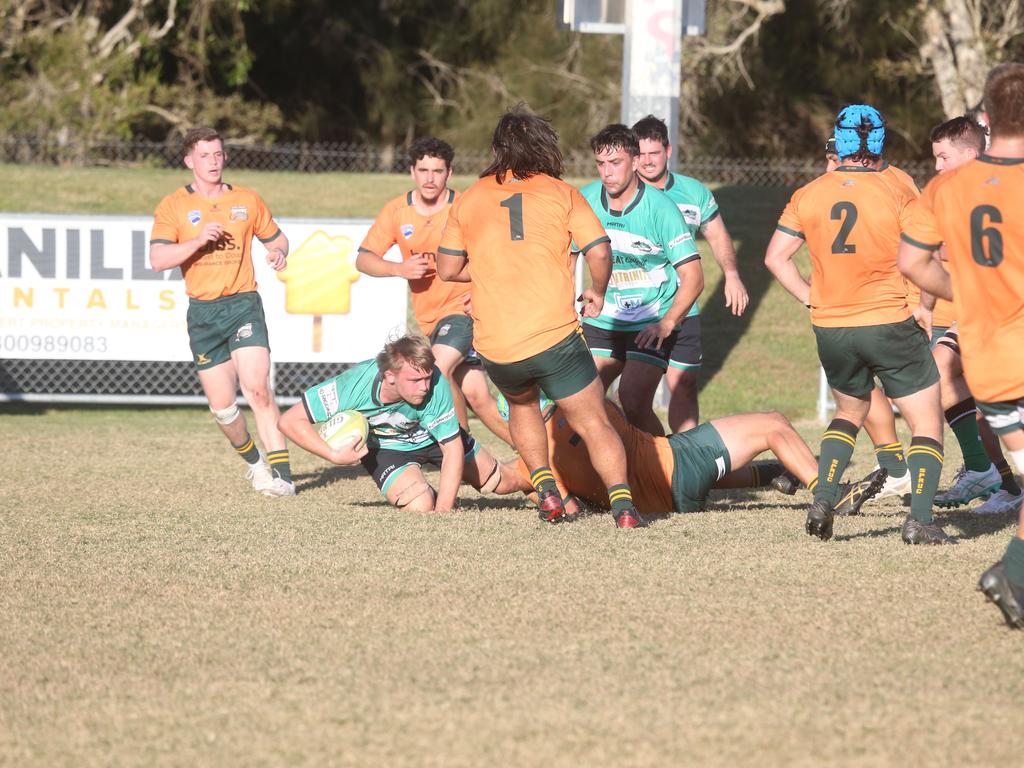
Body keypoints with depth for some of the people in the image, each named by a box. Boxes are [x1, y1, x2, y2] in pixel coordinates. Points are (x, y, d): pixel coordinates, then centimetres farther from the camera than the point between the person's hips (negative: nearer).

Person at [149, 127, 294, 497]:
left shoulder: (247, 200, 9)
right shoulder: (173, 206, 2)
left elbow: (276, 237, 21)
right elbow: (158, 259, -8)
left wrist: (279, 253, -2)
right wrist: (199, 240, -20)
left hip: (244, 304, -1)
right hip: (203, 311, 1)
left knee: (256, 387, -19)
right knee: (221, 404, 3)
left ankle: (280, 473, -19)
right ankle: (254, 461, 29)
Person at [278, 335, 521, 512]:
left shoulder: (435, 385, -38)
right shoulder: (353, 386, -39)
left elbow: (453, 449, -31)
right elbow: (289, 421, -32)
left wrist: (442, 512, -37)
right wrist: (334, 456, -42)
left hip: (432, 435, 1)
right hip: (385, 446, -1)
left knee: (501, 483, 12)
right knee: (419, 506, -24)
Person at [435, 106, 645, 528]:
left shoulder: (469, 199, 9)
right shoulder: (562, 193, 3)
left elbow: (448, 268, 11)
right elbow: (599, 253, -5)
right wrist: (597, 292, 14)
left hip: (495, 347, 3)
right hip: (555, 336, -2)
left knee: (522, 405, 30)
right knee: (594, 423, 3)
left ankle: (545, 489, 17)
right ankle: (621, 501, -16)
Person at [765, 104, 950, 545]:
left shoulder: (808, 196, 1)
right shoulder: (897, 195, -9)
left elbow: (775, 257, 3)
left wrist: (812, 298, 10)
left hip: (831, 329, 4)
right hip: (891, 325, -4)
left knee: (850, 411, 27)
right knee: (927, 423, 6)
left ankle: (822, 500, 8)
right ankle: (920, 519, -10)